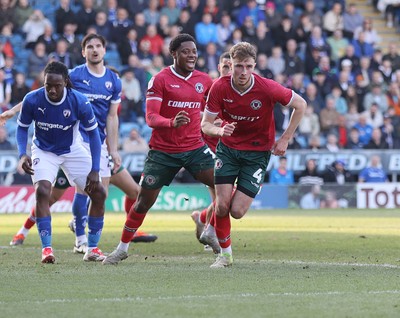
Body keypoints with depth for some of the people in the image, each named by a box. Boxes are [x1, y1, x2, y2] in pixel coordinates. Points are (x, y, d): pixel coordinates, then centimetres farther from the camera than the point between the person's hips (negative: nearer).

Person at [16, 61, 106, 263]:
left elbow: (93, 133, -12)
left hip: (72, 151, 1)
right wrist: (22, 154, -23)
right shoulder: (32, 100, -24)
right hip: (44, 151, -1)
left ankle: (92, 248, 6)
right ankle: (46, 248, -20)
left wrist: (95, 170, -15)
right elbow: (22, 127, -6)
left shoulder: (79, 102, -25)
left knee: (99, 192, -6)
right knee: (42, 191, -25)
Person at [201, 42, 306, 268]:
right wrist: (220, 130, -33)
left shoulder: (267, 88, -22)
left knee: (237, 211, -9)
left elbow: (300, 105, -8)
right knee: (222, 205, -11)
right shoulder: (220, 88, -15)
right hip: (228, 148, 1)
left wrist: (285, 139, -9)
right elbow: (206, 125, -9)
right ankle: (225, 253, 13)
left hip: (257, 152, -1)